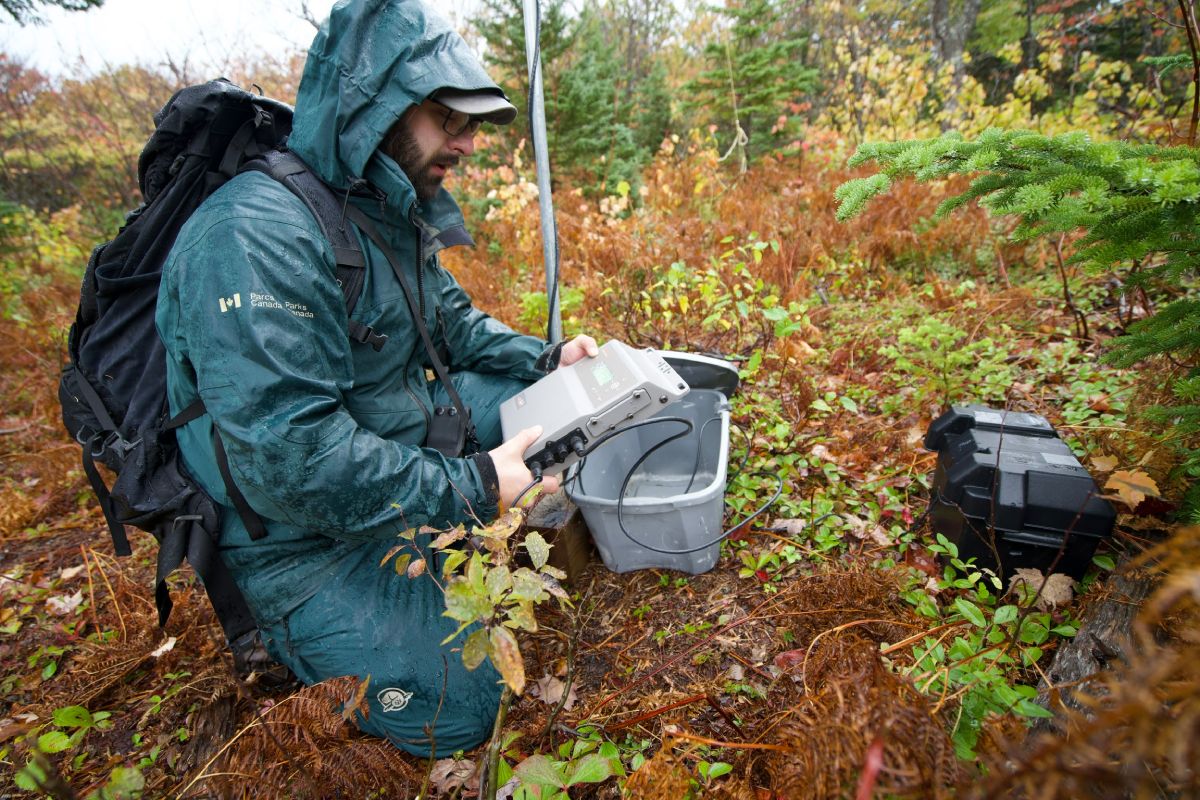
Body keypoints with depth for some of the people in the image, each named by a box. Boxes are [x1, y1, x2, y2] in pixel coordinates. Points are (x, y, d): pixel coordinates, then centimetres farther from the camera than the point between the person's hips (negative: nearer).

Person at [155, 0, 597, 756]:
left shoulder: (393, 209, 2)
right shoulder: (258, 234, -28)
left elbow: (455, 323, 13)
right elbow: (287, 455, -33)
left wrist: (545, 357, -2)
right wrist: (471, 489, -29)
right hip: (302, 531, -8)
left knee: (530, 390, 4)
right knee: (456, 715, -6)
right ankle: (288, 631, 14)